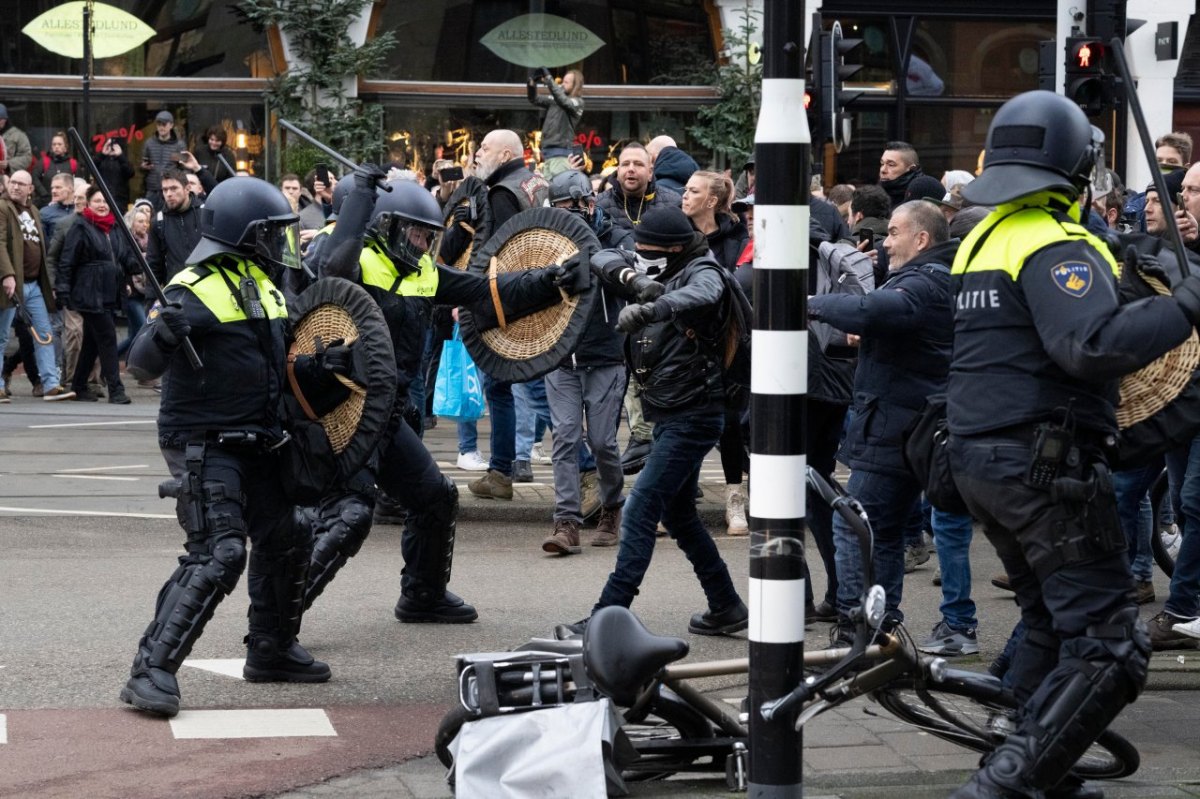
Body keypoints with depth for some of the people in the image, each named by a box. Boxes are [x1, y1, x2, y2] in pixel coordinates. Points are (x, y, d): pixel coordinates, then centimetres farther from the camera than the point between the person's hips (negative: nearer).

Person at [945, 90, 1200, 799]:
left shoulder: (983, 239, 15)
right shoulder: (1057, 246, -15)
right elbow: (1092, 345, -29)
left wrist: (1112, 272, 17)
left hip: (981, 460, 10)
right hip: (1048, 468, -10)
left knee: (1052, 628, 23)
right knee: (1109, 648, -9)